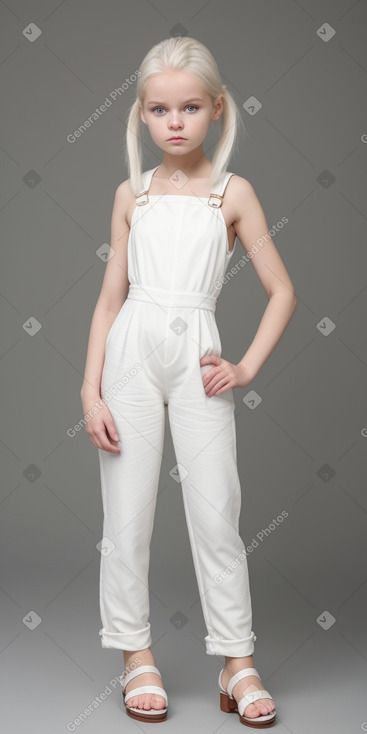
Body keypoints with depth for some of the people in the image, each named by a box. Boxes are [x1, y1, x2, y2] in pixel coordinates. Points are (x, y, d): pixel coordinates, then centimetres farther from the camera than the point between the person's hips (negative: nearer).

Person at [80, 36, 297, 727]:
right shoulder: (131, 194, 9)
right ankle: (138, 657, 20)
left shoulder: (233, 192, 5)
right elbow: (110, 296, 8)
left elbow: (282, 293, 7)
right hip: (131, 352, 2)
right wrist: (90, 391, 1)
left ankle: (238, 663, 16)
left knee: (216, 513, 2)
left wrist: (248, 366, -3)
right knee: (127, 515, 4)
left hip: (198, 357, -1)